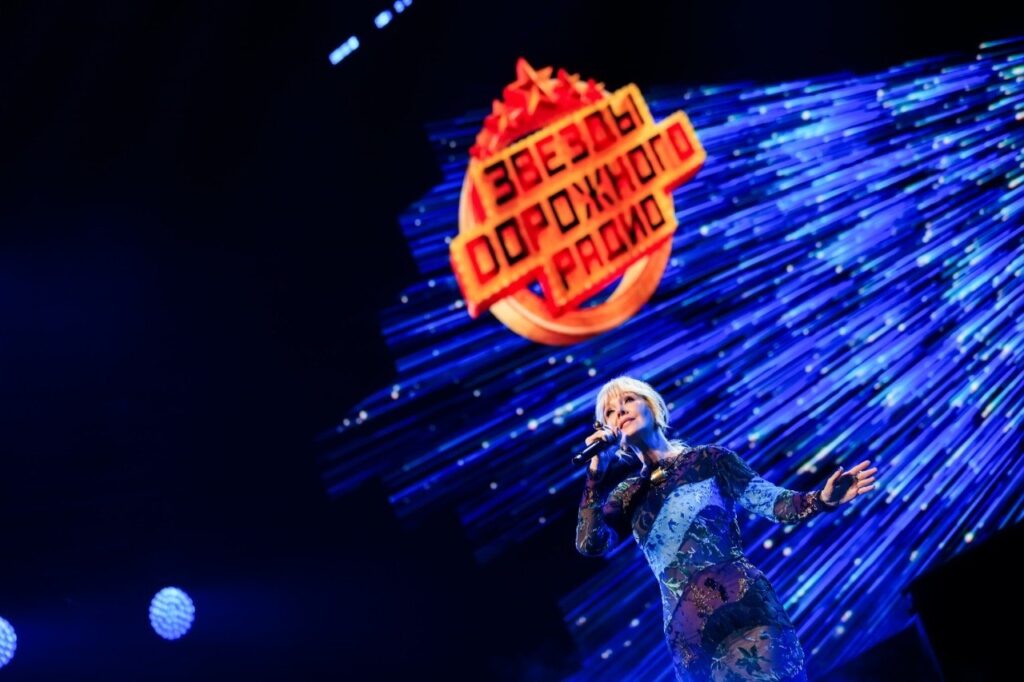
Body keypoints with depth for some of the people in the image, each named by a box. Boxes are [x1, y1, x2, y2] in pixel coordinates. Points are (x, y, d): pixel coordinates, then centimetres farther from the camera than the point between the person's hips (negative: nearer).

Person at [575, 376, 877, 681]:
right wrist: (596, 473, -3)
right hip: (686, 632, 2)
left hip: (741, 604, -2)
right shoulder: (627, 495, 15)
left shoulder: (709, 459, 10)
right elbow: (589, 544, 1)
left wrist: (821, 499, -15)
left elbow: (772, 501, 4)